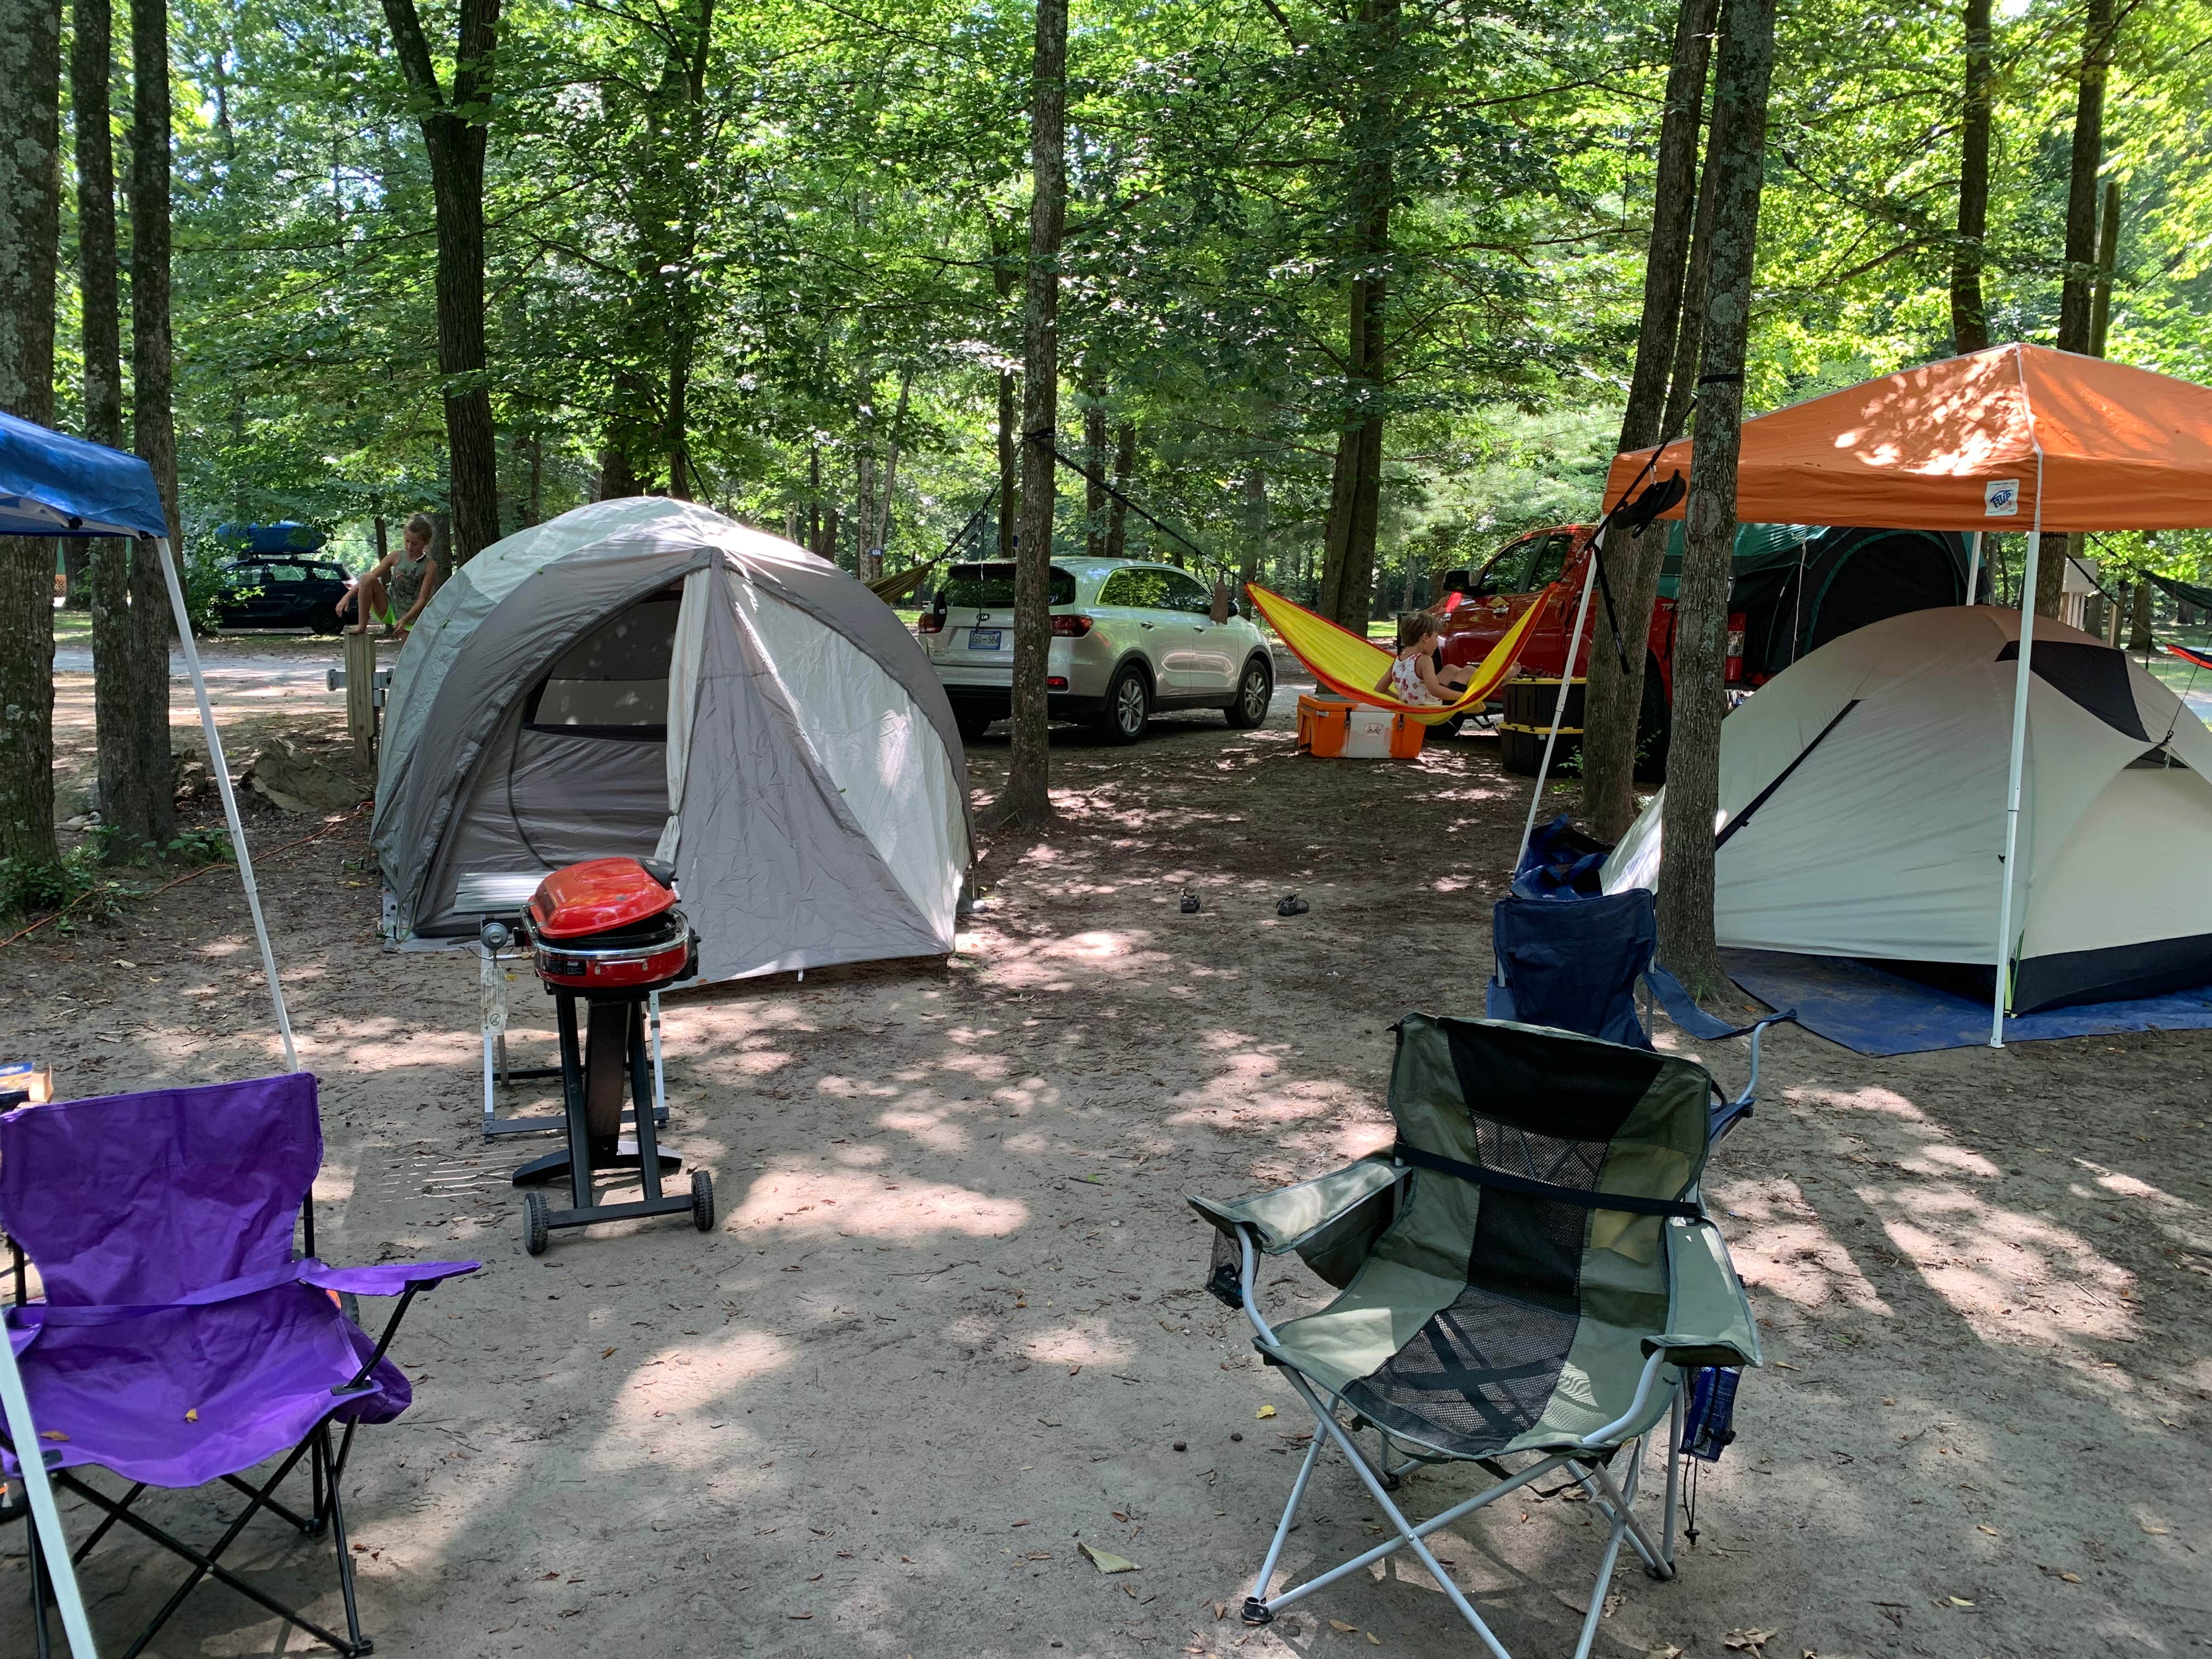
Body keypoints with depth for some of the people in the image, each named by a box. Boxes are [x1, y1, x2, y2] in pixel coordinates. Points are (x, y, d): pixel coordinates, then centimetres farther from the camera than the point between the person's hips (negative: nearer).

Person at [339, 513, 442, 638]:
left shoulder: (430, 565, -9)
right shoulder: (396, 557, -1)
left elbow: (422, 599, -12)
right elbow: (370, 577, -4)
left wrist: (404, 620, -22)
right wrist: (347, 597, -14)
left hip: (410, 617, -1)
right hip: (389, 608, 1)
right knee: (368, 579, -23)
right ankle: (361, 625, -16)